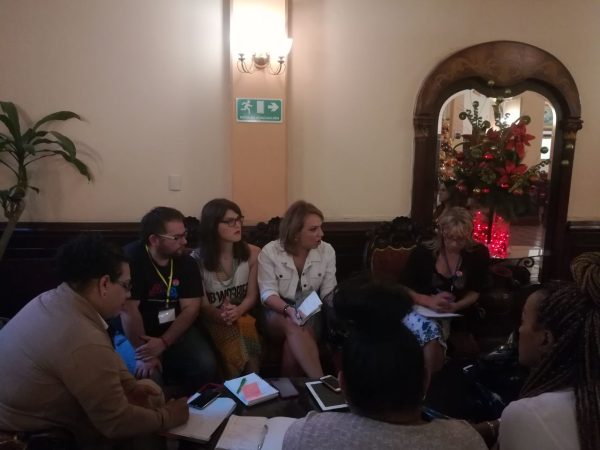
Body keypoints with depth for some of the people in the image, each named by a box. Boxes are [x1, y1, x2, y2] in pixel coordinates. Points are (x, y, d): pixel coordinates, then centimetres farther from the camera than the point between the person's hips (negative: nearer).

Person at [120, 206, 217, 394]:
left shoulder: (187, 262, -5)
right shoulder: (131, 259, -19)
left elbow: (190, 308, -8)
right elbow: (129, 310, -21)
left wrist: (164, 342, -20)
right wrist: (143, 353, -23)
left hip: (176, 330, 4)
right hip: (134, 334, -3)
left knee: (206, 366, -18)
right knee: (148, 376, -28)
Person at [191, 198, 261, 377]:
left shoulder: (252, 253, 0)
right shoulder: (197, 259, -7)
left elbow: (252, 295, 1)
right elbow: (203, 306, -8)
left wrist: (238, 311, -23)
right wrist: (221, 314, -32)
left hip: (242, 316, 2)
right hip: (212, 320, -2)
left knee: (245, 327, -32)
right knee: (234, 333, -33)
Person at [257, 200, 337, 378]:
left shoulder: (327, 251, -2)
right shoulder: (269, 252, -9)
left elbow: (329, 293, -2)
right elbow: (268, 294, -13)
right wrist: (289, 310, -31)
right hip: (277, 312, -1)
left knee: (297, 334, -30)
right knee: (294, 326, -34)